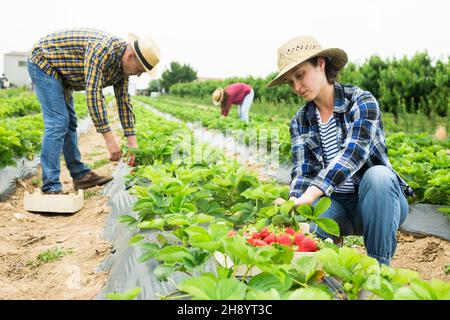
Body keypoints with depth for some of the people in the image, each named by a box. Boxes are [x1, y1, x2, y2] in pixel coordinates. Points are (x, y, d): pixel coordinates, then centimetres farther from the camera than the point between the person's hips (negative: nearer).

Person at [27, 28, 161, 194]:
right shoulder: (102, 50, -33)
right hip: (43, 61, -9)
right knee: (58, 122, -17)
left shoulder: (123, 63, -4)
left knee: (69, 122, 11)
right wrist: (109, 139, -36)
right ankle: (51, 188, -16)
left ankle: (80, 175, 19)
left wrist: (132, 143, -3)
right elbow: (93, 94, -37)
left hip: (59, 71, 9)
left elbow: (124, 101, 1)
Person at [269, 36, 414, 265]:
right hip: (335, 203, 2)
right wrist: (293, 201, -29)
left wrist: (310, 195, -41)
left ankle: (379, 267, -24)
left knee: (378, 174, -37)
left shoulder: (361, 101, -10)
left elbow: (352, 153, -27)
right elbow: (302, 172, -5)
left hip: (380, 200, -1)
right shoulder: (300, 121, 4)